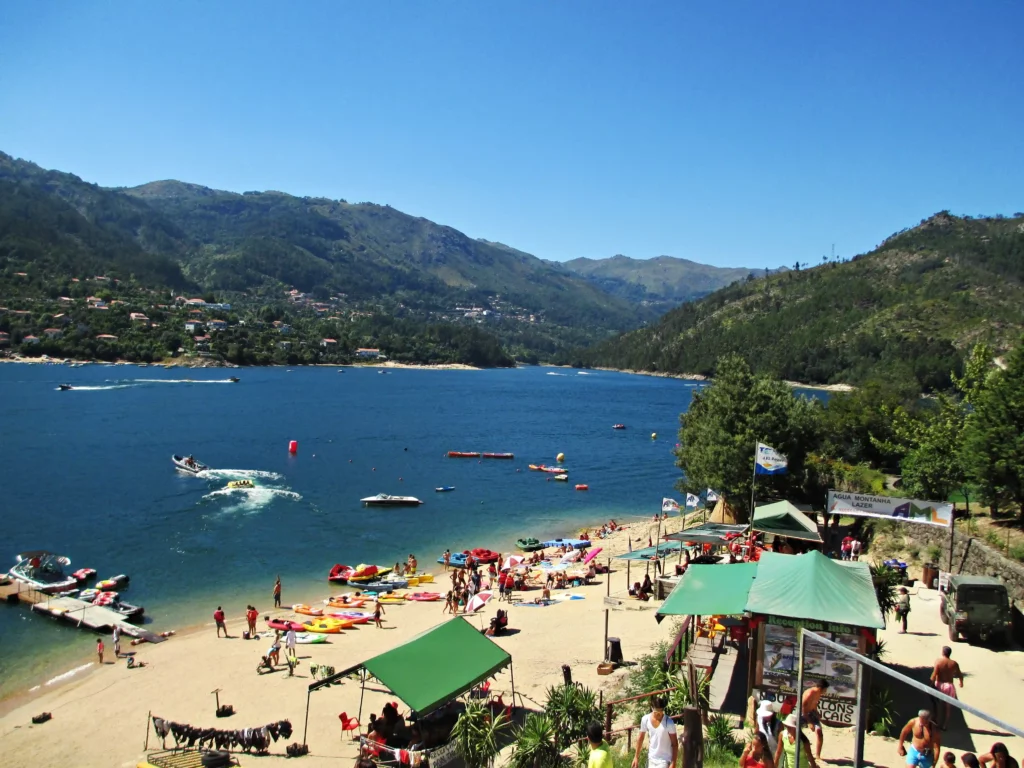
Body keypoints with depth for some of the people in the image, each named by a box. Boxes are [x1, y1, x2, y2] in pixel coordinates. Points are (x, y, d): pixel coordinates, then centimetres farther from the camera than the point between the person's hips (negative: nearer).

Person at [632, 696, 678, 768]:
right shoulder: (645, 719, -10)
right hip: (651, 759, 4)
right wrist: (636, 757, 8)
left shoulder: (669, 722, -20)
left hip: (664, 760, -4)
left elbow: (674, 744, -12)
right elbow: (640, 738, 4)